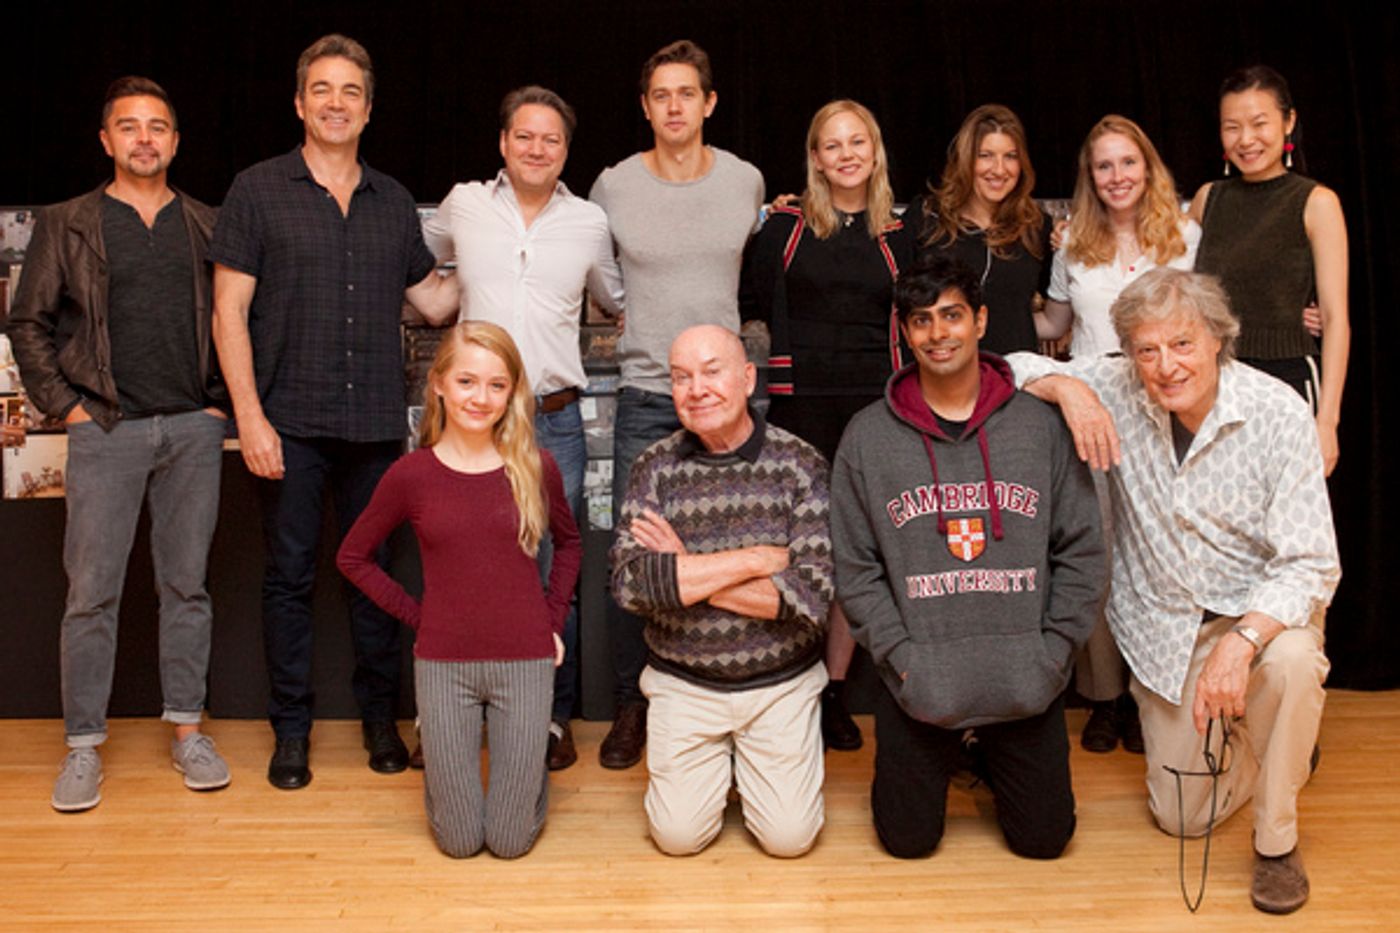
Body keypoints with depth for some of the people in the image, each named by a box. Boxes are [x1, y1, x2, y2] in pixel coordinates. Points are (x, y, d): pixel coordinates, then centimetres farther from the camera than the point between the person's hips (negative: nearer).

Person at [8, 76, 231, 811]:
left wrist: (225, 400, 3)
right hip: (106, 429, -1)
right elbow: (28, 324, 6)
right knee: (91, 592, 0)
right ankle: (83, 745, 10)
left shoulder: (208, 226, 10)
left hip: (193, 428, 2)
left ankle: (187, 729, 17)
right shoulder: (67, 226, 6)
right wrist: (63, 404, -2)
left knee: (187, 584, 7)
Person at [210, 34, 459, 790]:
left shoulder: (393, 202, 12)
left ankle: (379, 716, 22)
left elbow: (432, 301, 16)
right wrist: (249, 415, -10)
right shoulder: (258, 190, 2)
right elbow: (229, 311, -3)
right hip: (289, 422, -2)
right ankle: (292, 728, 18)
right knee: (290, 573, 5)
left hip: (375, 422, 3)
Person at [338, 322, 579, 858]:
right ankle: (442, 766, 36)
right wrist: (416, 616, 0)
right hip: (444, 665, 0)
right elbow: (353, 557, 8)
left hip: (525, 661, 0)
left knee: (511, 840, 4)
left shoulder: (536, 467, -3)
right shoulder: (411, 476, -5)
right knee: (460, 840, 6)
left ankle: (527, 768, 35)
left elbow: (568, 541, 15)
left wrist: (553, 619, 5)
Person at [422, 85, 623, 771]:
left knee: (554, 574, 3)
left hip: (554, 420, 0)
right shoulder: (463, 205, 7)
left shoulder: (589, 222, 8)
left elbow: (617, 301, 24)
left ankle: (553, 716, 19)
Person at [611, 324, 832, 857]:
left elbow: (813, 594, -20)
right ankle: (717, 763, 29)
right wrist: (757, 558, -22)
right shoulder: (657, 468, -6)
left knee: (789, 837, -3)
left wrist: (685, 572, -19)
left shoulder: (799, 464, -10)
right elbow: (629, 585, -19)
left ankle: (749, 760, 27)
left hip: (781, 683, -1)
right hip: (683, 685, 1)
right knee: (678, 836, -2)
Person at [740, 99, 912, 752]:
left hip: (872, 404, 3)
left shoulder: (895, 237, 11)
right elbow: (749, 307, 1)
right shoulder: (785, 227, 3)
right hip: (800, 404, -2)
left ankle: (835, 690, 19)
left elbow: (906, 327, 16)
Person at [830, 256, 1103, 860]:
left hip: (1027, 685, 1)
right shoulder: (868, 437, -2)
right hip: (919, 684, 0)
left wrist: (1052, 652, -5)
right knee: (908, 839, 6)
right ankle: (943, 759, 35)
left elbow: (1082, 550, 3)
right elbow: (854, 567, -2)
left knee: (1044, 838, 10)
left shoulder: (1039, 426, 1)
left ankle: (990, 758, 39)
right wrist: (902, 657, -9)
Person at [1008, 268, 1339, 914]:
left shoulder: (1277, 413, -22)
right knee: (1181, 819, 7)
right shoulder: (1116, 390, -15)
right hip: (1163, 626, 3)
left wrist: (1241, 642, -39)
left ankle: (1277, 841, -13)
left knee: (1290, 661, -40)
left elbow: (1311, 564, -23)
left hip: (1261, 608, -2)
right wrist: (1066, 386, -29)